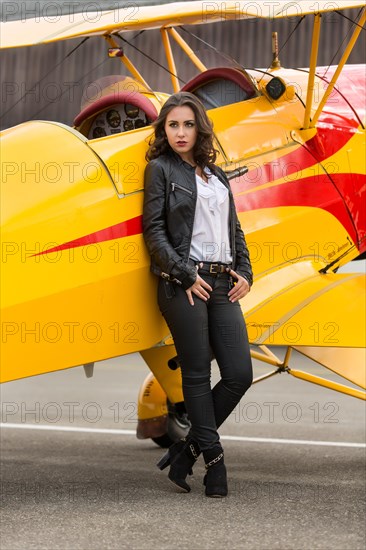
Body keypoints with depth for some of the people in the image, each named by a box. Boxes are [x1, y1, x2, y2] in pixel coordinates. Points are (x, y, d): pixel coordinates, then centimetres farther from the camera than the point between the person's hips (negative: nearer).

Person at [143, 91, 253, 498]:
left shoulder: (217, 175, 20)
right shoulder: (161, 168, 4)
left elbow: (235, 230, 22)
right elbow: (154, 231, -4)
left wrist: (245, 274, 7)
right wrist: (185, 275, -12)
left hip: (223, 283, 6)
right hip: (184, 284, -6)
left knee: (239, 374, -3)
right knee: (197, 374, -2)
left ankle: (188, 449, 9)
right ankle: (214, 460, 6)